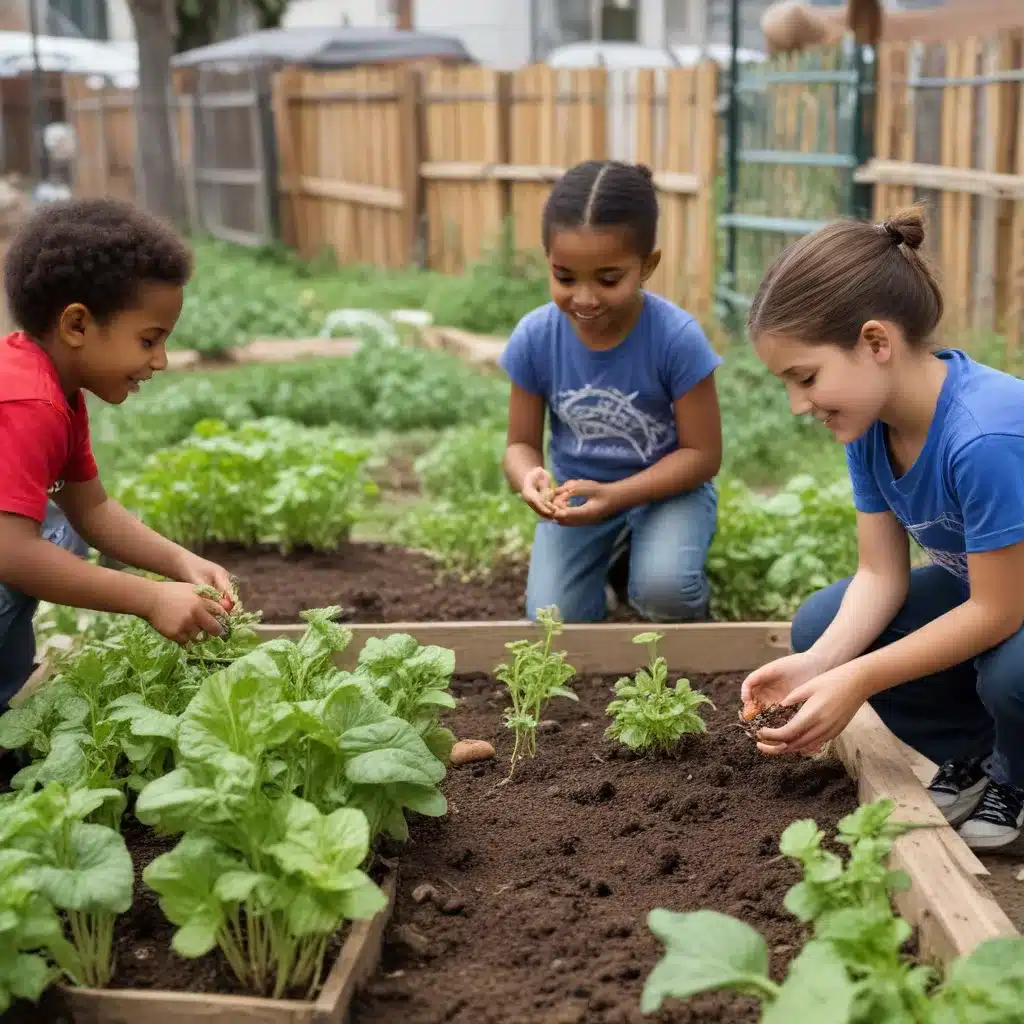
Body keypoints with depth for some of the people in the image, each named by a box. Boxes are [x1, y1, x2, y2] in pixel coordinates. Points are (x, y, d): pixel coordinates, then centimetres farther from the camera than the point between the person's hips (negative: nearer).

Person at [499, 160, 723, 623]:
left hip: (667, 488, -3)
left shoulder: (678, 338, -25)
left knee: (661, 590, -31)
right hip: (577, 493, 3)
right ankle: (610, 551, 18)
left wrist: (613, 496, -31)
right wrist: (529, 478, -32)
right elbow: (522, 443, -6)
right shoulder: (533, 338, -16)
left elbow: (702, 454, -18)